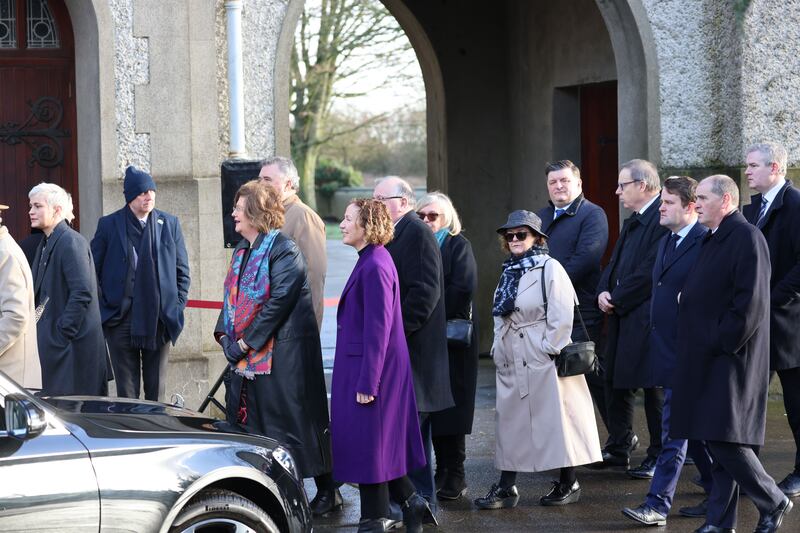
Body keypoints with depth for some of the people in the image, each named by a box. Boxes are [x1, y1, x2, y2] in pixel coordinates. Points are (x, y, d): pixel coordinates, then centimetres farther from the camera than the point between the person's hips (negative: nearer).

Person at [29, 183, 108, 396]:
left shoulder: (71, 242, -13)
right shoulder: (46, 244, 15)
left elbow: (82, 292, -20)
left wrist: (63, 332, -19)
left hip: (74, 344, -9)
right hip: (51, 340, 9)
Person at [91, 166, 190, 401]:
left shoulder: (169, 223, 6)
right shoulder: (109, 225, 2)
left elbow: (182, 269, 11)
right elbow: (93, 270, 5)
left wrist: (178, 304, 3)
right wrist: (102, 309, -1)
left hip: (159, 318, 2)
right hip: (121, 319, -1)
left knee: (156, 389, 8)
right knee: (126, 390, 2)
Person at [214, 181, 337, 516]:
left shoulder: (282, 249, -14)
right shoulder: (242, 250, 13)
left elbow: (279, 300, -21)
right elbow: (233, 297, 18)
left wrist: (245, 341, -19)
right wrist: (225, 335, 2)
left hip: (282, 352, -9)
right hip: (247, 354, 9)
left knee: (292, 419, -3)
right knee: (246, 419, 9)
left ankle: (327, 490, 9)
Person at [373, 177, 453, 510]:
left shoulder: (416, 233, -12)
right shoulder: (397, 234, 18)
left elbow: (425, 290, -20)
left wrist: (397, 331, -21)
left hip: (412, 346, -10)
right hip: (396, 345, 10)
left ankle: (419, 499, -1)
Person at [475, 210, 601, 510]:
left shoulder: (549, 268, -9)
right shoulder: (509, 271, 13)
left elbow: (562, 315, -14)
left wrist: (550, 349, -15)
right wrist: (498, 348, 11)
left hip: (544, 361, -7)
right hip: (512, 362, 7)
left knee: (556, 419, 0)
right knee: (510, 422, 6)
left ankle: (569, 485, 11)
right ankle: (506, 488, 11)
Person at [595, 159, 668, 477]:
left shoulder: (663, 220, -16)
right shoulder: (633, 222, 17)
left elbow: (651, 271, -21)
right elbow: (615, 263, 18)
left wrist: (617, 299, -14)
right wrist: (604, 292, -1)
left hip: (648, 317, -10)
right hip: (622, 318, 10)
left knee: (654, 388, -1)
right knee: (615, 382, 13)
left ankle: (659, 456, 7)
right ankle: (618, 448, 23)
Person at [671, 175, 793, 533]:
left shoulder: (746, 238, -13)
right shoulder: (713, 239, 16)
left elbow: (751, 302, -20)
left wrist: (721, 343, -18)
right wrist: (697, 346, 14)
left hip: (730, 358, -9)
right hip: (708, 359, 9)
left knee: (725, 440, -10)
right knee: (716, 440, 10)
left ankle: (773, 503, 6)